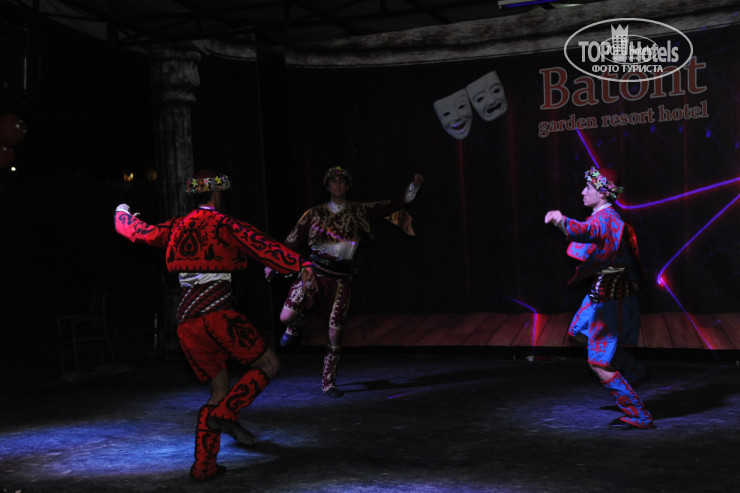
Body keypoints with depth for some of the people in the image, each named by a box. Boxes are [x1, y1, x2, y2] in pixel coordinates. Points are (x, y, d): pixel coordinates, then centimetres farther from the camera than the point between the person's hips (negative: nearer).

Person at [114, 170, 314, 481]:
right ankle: (225, 414, -15)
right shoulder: (225, 225, 2)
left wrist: (123, 214, 53)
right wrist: (300, 265, -18)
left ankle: (203, 466, 8)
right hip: (216, 315, -7)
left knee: (219, 390, 13)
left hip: (186, 323, 7)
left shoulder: (176, 228, 18)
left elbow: (140, 232, 32)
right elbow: (262, 246, -10)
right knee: (268, 364, 2)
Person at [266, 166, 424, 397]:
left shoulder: (359, 212, 10)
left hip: (341, 278, 0)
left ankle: (328, 382, 14)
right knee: (286, 316, -16)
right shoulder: (314, 213, 9)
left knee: (335, 333, -2)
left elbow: (392, 205, 10)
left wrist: (414, 187, 1)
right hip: (314, 273, 0)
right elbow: (293, 240, 15)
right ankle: (296, 326, 23)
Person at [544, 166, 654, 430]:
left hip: (610, 295, -10)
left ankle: (638, 416, 3)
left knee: (599, 363, -5)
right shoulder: (609, 215, 7)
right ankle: (631, 370, 38)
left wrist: (562, 221, -67)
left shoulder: (604, 219, -24)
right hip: (604, 289, 10)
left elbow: (585, 231, -49)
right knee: (579, 332, 30)